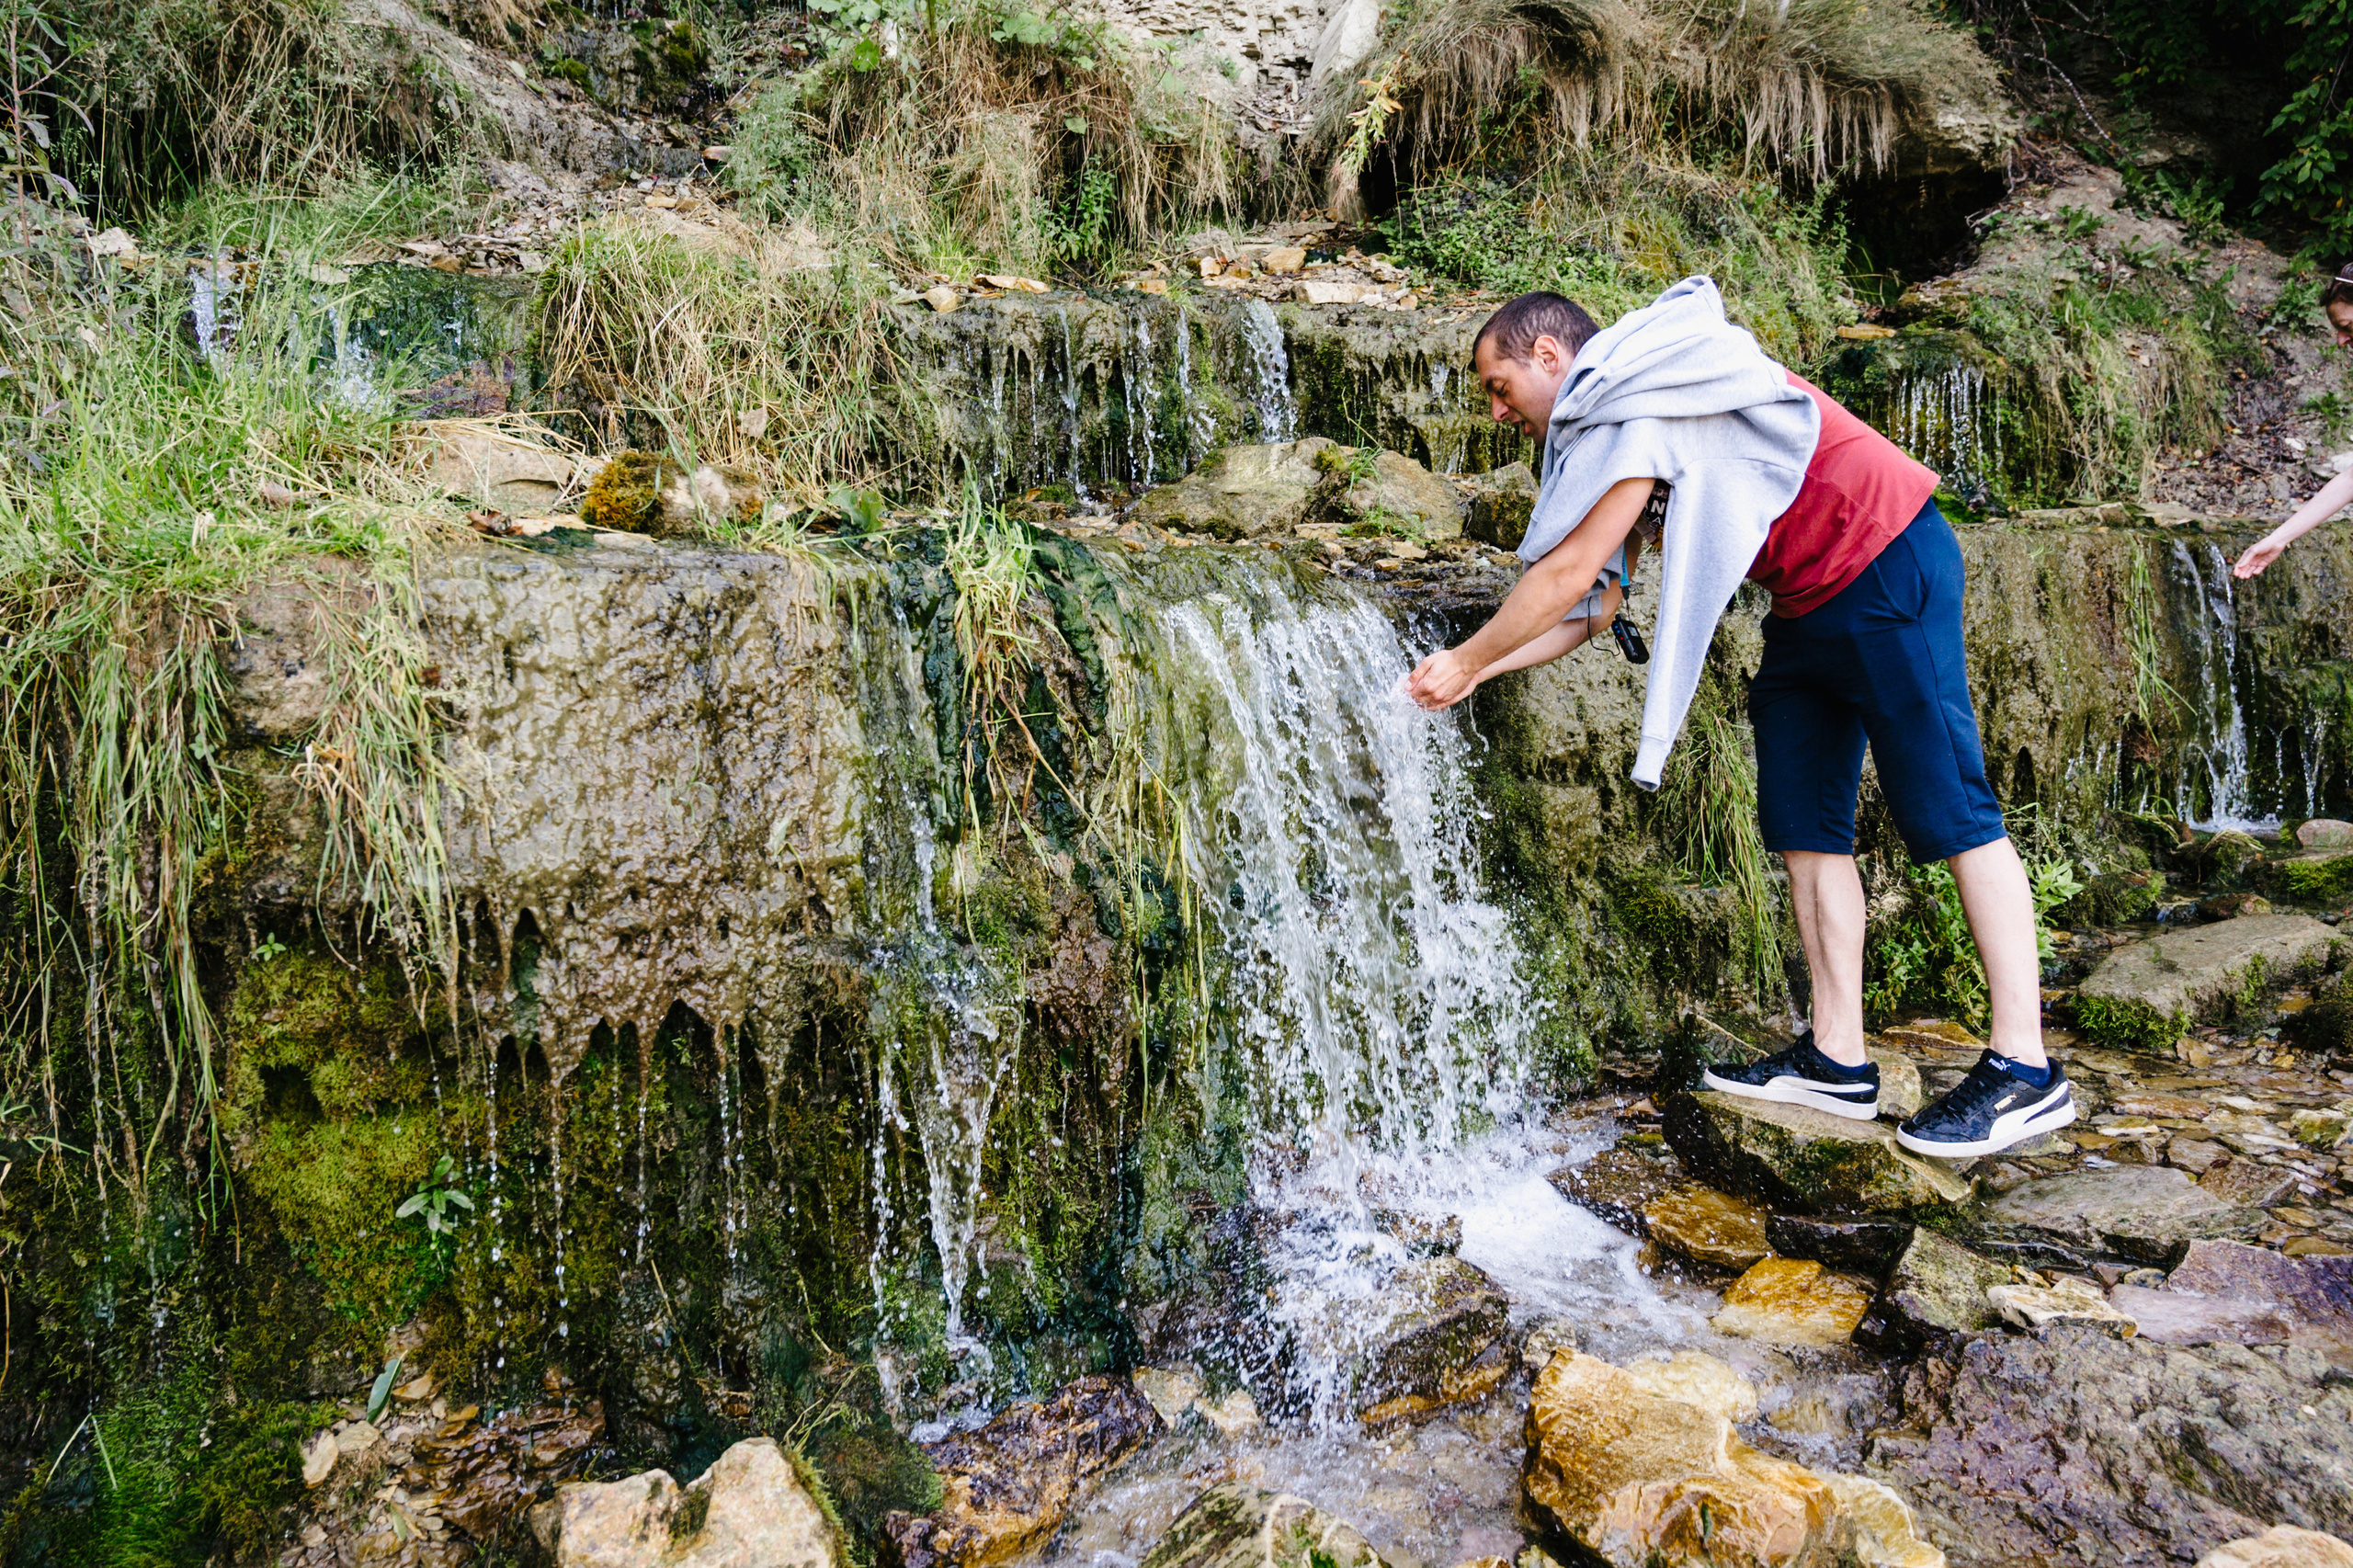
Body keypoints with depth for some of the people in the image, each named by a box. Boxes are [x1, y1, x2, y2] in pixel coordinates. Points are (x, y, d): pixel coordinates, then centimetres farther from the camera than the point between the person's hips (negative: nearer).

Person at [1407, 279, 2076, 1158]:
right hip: (1811, 606, 10)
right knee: (1802, 825, 6)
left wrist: (1466, 659, -7)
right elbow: (1597, 597, 13)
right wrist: (1475, 673, 8)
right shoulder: (1612, 430, 15)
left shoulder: (1642, 397, -15)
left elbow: (1570, 571, -18)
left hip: (1885, 568, -10)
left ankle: (2024, 1070, -3)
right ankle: (1837, 1060, 10)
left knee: (1946, 810, -9)